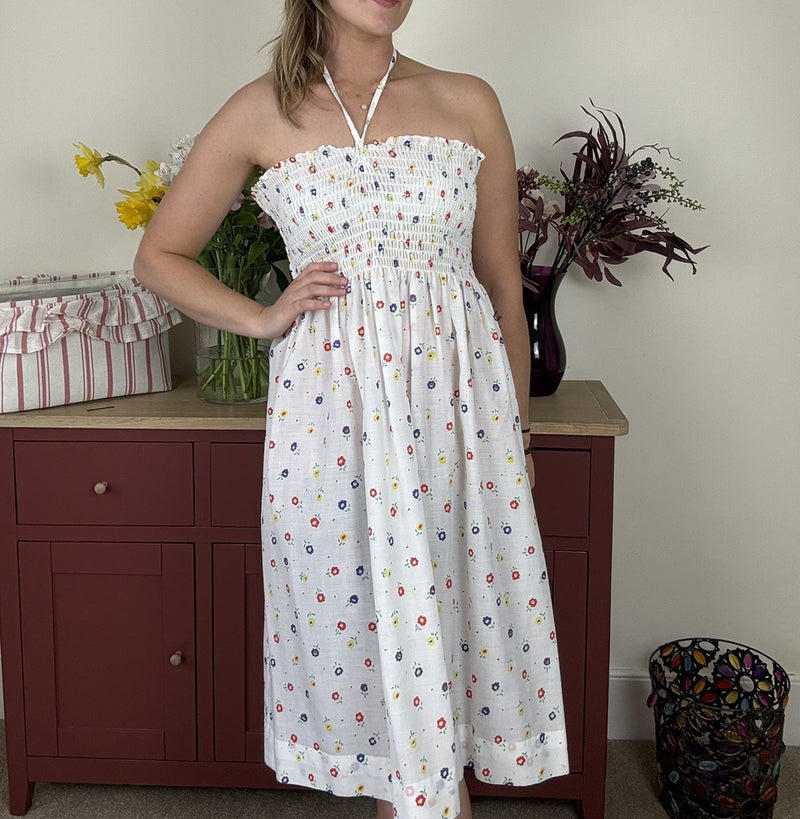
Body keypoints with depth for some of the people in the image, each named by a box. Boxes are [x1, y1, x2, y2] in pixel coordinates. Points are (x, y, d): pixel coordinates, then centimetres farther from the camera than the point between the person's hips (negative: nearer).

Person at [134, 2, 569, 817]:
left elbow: (502, 281, 10)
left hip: (459, 405, 1)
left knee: (459, 614, 6)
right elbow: (159, 255, 12)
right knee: (356, 617, 6)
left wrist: (518, 432, 12)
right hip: (331, 406, -1)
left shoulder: (468, 104, 6)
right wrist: (263, 318, -2)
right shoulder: (262, 114, 3)